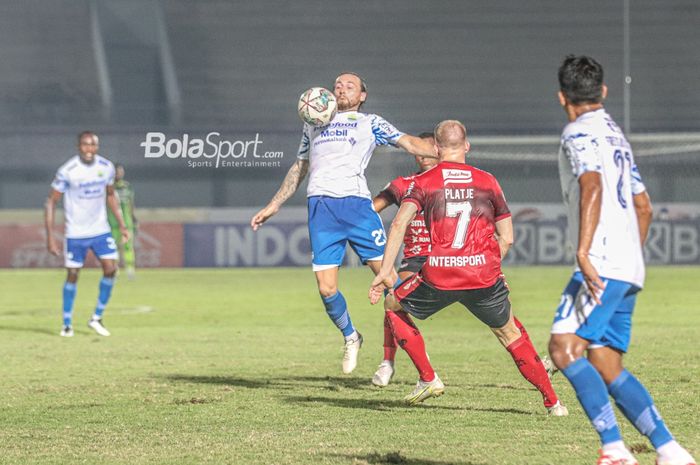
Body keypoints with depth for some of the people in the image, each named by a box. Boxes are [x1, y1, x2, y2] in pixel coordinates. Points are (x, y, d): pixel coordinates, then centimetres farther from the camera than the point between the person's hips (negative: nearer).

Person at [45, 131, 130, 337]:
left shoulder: (106, 167, -4)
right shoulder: (67, 171, -17)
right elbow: (51, 202, -11)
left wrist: (121, 224, 9)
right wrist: (50, 237, -15)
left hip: (101, 230, 3)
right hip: (75, 233, -3)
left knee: (110, 269, -9)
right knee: (73, 275, 1)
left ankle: (97, 318, 6)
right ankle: (67, 324, 16)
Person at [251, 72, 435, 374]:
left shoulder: (370, 123, 17)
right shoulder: (313, 124, 27)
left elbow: (409, 143, 6)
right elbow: (299, 168, 33)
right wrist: (273, 207, 29)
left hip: (356, 201, -2)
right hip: (320, 206, 3)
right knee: (326, 289, -5)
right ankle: (350, 338, 20)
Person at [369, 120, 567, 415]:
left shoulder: (423, 183, 8)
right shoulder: (487, 181, 14)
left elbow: (399, 225, -8)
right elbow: (507, 238, 12)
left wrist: (384, 272, -9)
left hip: (438, 277, -2)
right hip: (485, 277, 2)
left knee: (393, 307, 25)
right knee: (509, 332, 23)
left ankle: (428, 379, 19)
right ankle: (552, 401, 19)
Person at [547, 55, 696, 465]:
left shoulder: (580, 133, -4)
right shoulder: (616, 135, 24)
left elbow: (592, 186, -22)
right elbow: (643, 206, 30)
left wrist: (584, 252, -29)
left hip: (603, 265, -9)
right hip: (629, 269, 9)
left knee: (564, 347, -17)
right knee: (607, 368, 8)